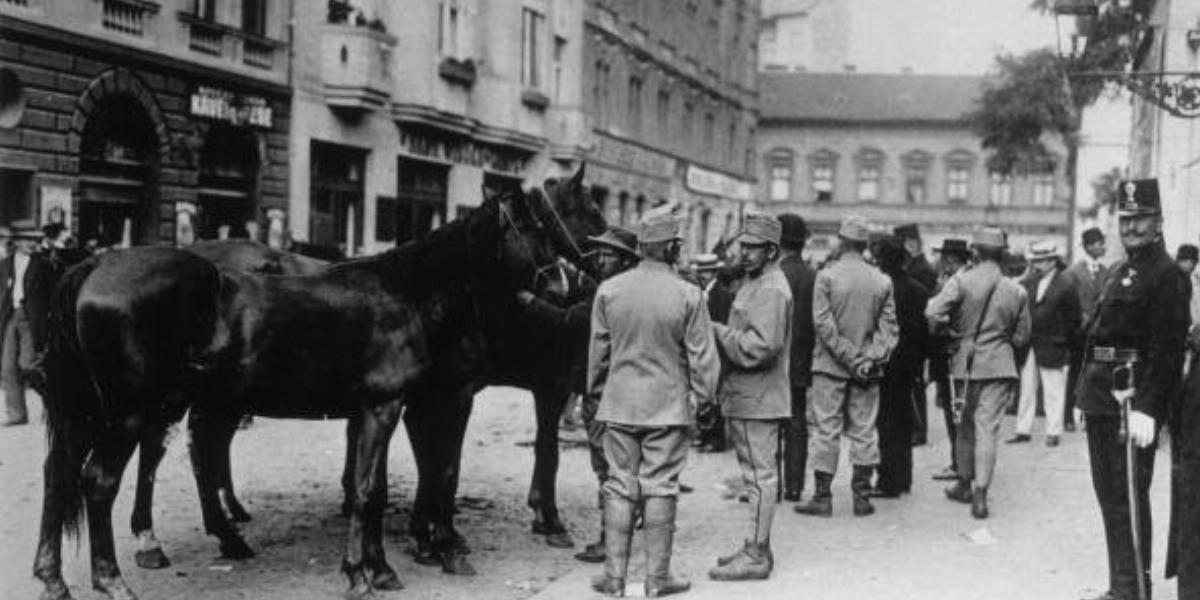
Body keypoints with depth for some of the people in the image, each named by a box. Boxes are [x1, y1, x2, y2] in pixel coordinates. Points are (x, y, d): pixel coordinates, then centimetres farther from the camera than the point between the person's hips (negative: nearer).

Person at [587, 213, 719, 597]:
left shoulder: (609, 290, -2)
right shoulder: (688, 295, -10)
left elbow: (598, 349, 6)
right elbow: (702, 354, -5)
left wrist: (597, 390, 19)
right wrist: (703, 396, 7)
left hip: (620, 403, 2)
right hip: (669, 406, -2)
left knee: (620, 486, 8)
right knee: (660, 488, 5)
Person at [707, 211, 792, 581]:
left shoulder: (770, 290, -16)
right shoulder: (754, 282, 17)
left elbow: (759, 346, -25)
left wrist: (718, 331, -15)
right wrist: (723, 333, 5)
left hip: (758, 399, -11)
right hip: (746, 398, 11)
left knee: (760, 477, -5)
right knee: (758, 476, 15)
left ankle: (756, 557, 0)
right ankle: (758, 548, 24)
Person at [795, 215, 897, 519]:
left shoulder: (827, 276, -7)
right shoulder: (882, 281, 4)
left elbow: (824, 324, -13)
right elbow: (889, 326, 0)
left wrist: (850, 357, -12)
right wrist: (872, 357, -6)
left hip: (830, 366, -3)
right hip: (868, 370, 3)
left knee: (826, 431, 2)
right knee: (864, 431, 9)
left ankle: (823, 497, 4)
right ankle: (862, 496, 11)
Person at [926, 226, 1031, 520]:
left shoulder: (961, 281, -9)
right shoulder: (1016, 291, 1)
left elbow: (933, 314, -16)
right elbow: (1022, 337, 7)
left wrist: (951, 328, 5)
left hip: (966, 362, -1)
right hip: (1000, 366, 1)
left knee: (966, 425, 15)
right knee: (987, 428, 0)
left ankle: (965, 484, 29)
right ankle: (980, 494, -6)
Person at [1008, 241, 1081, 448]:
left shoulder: (1065, 286, -7)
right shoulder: (1029, 283, 6)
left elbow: (1073, 320, -3)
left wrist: (1068, 345, -3)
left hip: (1052, 348, -5)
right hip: (1029, 346, 5)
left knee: (1053, 392, 3)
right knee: (1026, 389, 9)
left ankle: (1053, 432, 11)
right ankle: (1023, 430, 17)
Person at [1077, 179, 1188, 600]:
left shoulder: (1167, 276, -11)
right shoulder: (1120, 272, 17)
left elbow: (1166, 351, -18)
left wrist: (1146, 408, -24)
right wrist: (1087, 397, 17)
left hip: (1132, 401, -9)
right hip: (1103, 399, 9)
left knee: (1128, 499, -5)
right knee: (1109, 495, 15)